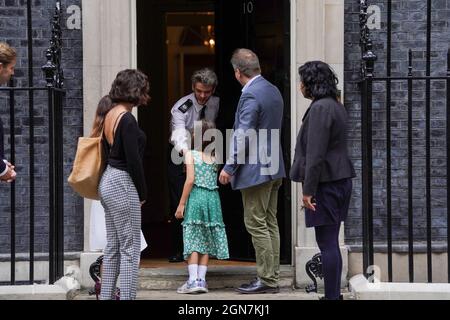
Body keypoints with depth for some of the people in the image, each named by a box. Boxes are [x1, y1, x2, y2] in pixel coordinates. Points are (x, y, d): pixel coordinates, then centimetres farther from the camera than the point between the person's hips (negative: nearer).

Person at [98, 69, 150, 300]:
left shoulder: (110, 115, 10)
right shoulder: (127, 119, -17)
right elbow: (134, 160, -18)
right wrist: (142, 193, -5)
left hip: (107, 180, 9)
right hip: (122, 185, -9)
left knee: (113, 246, 13)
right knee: (130, 249, -4)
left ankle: (106, 295, 17)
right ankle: (127, 296, -2)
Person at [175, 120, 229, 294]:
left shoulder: (191, 154, -5)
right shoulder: (215, 156, 8)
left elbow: (190, 180, -12)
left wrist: (181, 204, -7)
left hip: (196, 197, -4)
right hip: (213, 198, 4)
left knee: (193, 240, -3)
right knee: (206, 240, 9)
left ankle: (193, 280, -10)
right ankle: (201, 279, 5)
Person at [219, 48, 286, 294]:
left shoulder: (250, 95, -17)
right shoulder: (274, 90, 12)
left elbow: (243, 136, -19)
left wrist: (229, 167, -13)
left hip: (255, 170, -9)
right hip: (274, 168, 9)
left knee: (257, 225, -4)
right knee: (270, 224, 12)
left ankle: (267, 280, -1)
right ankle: (272, 278, 17)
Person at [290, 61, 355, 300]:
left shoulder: (320, 108, -15)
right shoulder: (335, 106, 16)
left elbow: (315, 153, -20)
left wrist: (308, 189, -18)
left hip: (325, 183, -10)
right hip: (339, 180, 10)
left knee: (327, 244, -7)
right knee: (331, 243, 13)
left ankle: (332, 296, -4)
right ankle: (334, 294, 18)